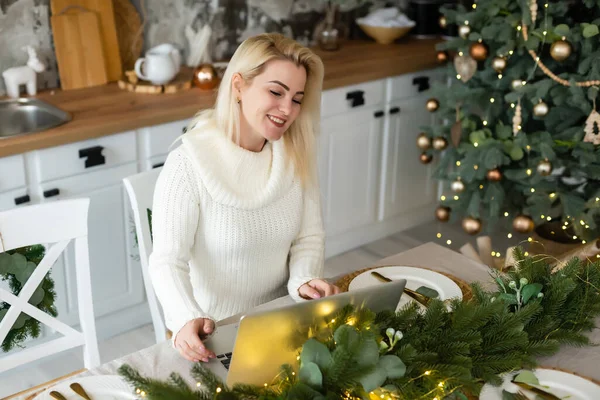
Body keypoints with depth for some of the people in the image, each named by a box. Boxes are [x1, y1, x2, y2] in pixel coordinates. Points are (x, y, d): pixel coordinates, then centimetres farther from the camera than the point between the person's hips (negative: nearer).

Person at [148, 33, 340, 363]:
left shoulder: (296, 156, -1)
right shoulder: (188, 164, -15)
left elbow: (309, 236, 2)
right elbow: (168, 261, -16)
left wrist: (304, 280, -18)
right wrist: (187, 320, -33)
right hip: (209, 330, -3)